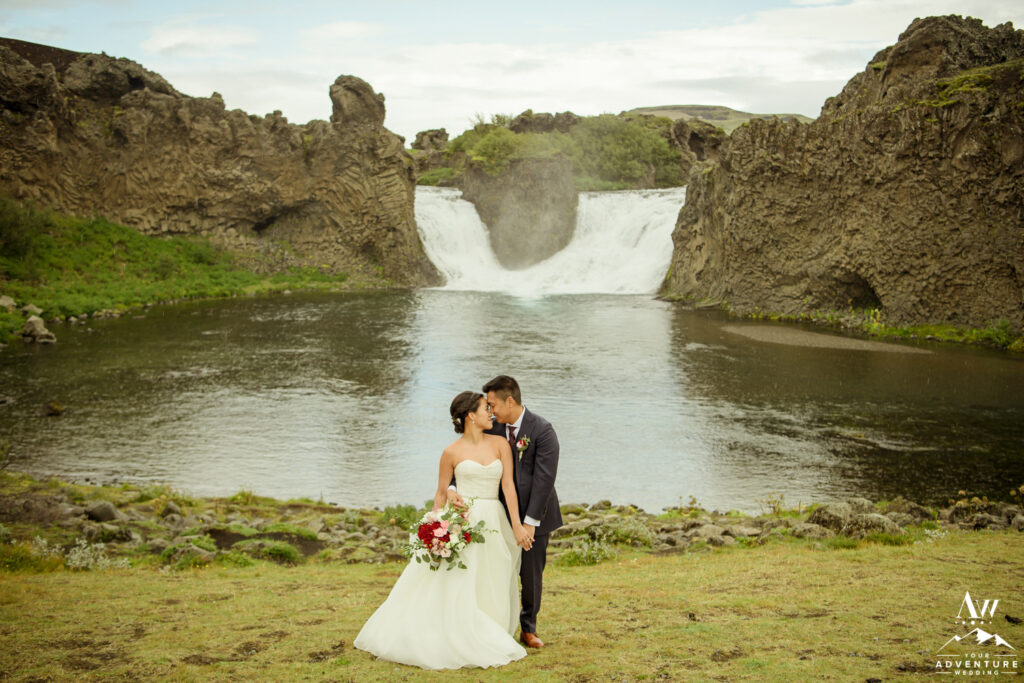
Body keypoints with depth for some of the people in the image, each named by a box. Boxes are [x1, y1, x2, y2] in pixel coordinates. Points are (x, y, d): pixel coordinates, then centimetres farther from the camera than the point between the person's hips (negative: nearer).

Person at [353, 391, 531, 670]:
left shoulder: (500, 444, 4)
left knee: (490, 589, 6)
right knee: (456, 585, -6)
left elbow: (508, 485, -1)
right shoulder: (452, 452, 0)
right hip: (461, 520, -3)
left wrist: (516, 524, -8)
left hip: (493, 522, 3)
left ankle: (486, 641, 18)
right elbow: (441, 493, 7)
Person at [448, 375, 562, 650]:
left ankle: (528, 629, 26)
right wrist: (452, 487, -17)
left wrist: (530, 521, -20)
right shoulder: (494, 429, 0)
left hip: (534, 514, -3)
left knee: (532, 575, 8)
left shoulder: (542, 430, -15)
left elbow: (544, 478, -18)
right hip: (503, 514, 3)